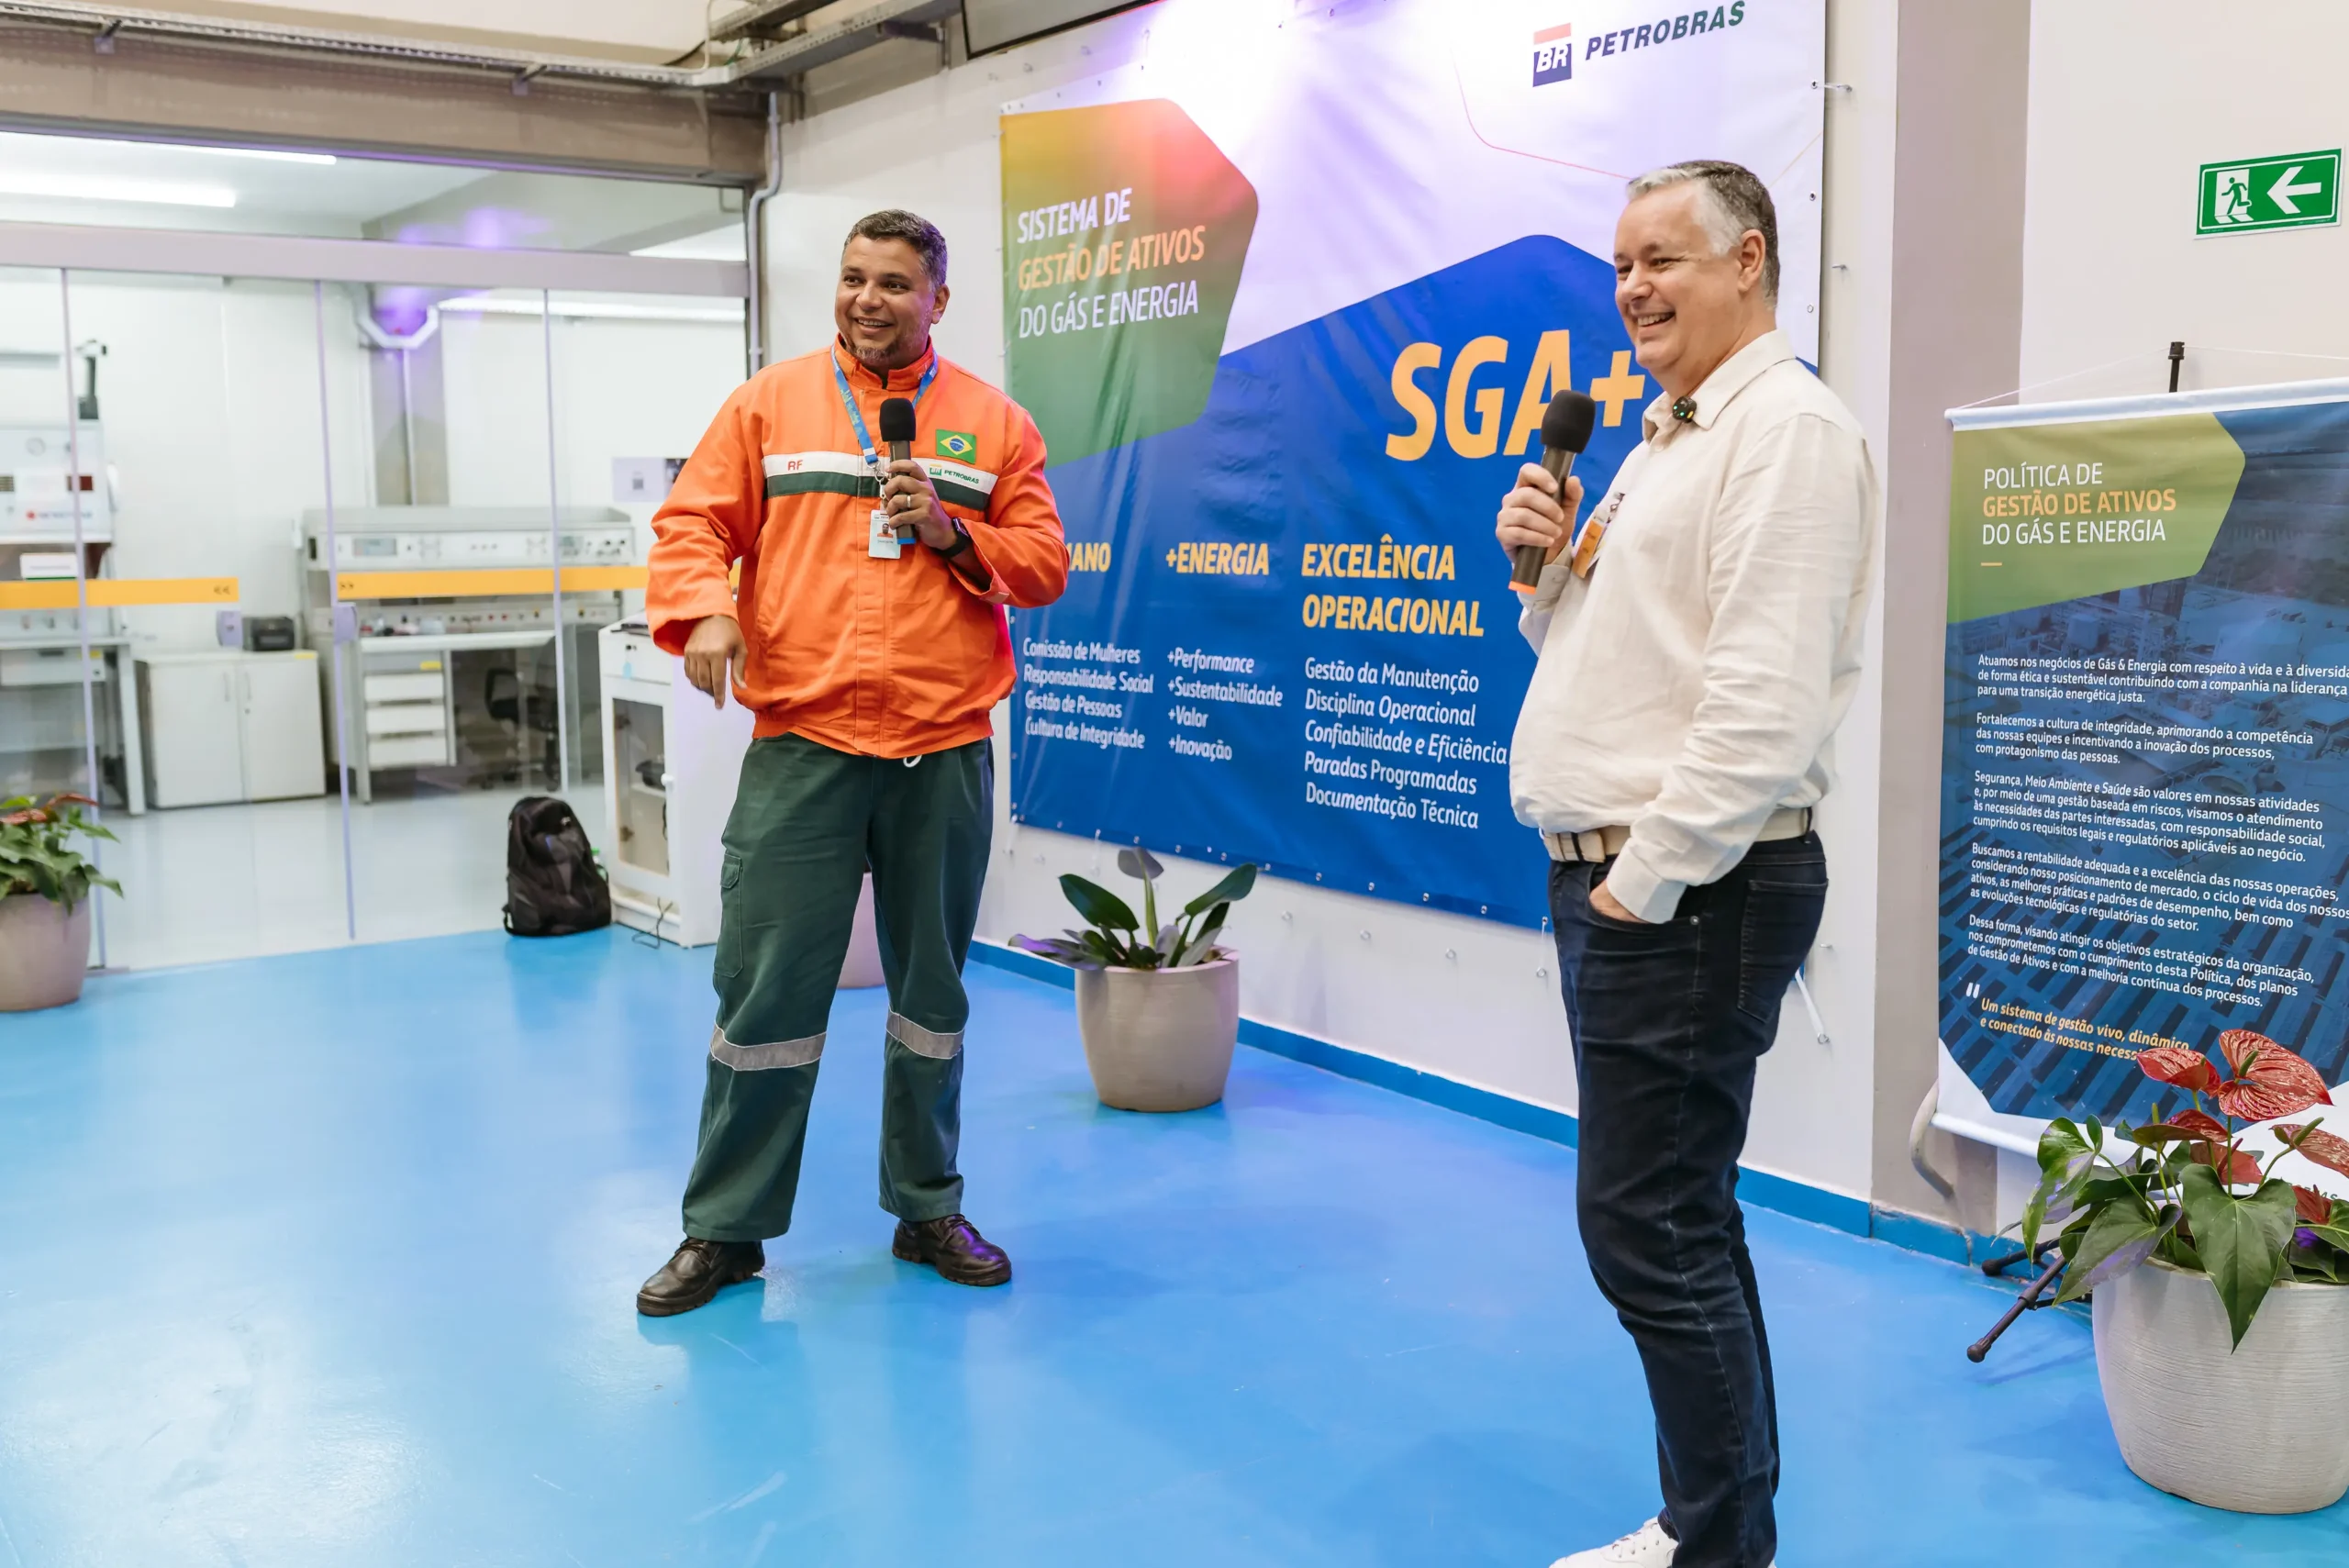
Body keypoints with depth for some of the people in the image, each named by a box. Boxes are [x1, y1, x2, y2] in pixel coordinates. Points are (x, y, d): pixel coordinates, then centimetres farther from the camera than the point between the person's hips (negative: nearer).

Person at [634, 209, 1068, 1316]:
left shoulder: (995, 424, 9)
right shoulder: (770, 403, 8)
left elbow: (1043, 563, 8)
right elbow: (692, 523, 3)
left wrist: (954, 532, -9)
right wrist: (703, 609, -17)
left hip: (945, 748, 1)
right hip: (801, 740, -1)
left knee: (932, 986, 11)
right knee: (764, 987, 0)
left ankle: (929, 1210, 26)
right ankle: (725, 1227, 14)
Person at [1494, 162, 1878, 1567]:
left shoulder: (1789, 427, -12)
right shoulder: (1667, 438, 20)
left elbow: (1766, 700, -22)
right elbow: (1582, 645, 25)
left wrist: (1647, 876, -19)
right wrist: (1544, 556, 6)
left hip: (1689, 891, -10)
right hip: (1615, 875, 10)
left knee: (1649, 1227, -6)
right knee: (1681, 1214, 16)